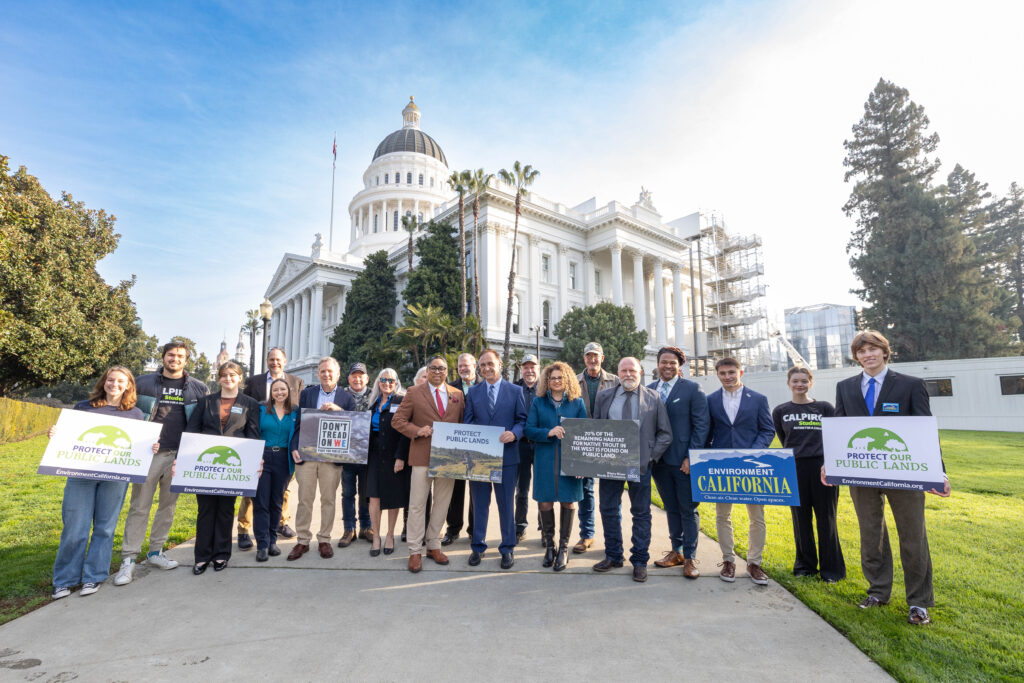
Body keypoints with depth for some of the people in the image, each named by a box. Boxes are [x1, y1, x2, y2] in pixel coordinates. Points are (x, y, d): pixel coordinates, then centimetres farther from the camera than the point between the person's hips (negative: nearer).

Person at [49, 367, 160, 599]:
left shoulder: (135, 414, 10)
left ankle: (93, 577, 19)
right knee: (75, 527, 2)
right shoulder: (83, 407, 11)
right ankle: (64, 580, 18)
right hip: (81, 473, 0)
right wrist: (54, 434, -5)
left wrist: (153, 449, -8)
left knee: (105, 528, 6)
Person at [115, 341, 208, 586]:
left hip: (178, 455, 1)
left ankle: (156, 552, 23)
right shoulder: (143, 383, 5)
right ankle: (128, 559, 8)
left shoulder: (198, 388, 6)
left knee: (168, 505, 10)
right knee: (139, 507, 0)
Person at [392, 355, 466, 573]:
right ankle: (415, 551, 13)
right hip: (422, 456, -3)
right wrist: (418, 431, -14)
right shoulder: (414, 393, 2)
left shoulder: (458, 395, 9)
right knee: (417, 504, 1)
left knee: (442, 503, 11)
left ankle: (433, 546, 27)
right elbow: (397, 420, 1)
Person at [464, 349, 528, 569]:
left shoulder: (515, 391, 3)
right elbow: (468, 421, 6)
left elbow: (522, 420, 1)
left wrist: (514, 433, -19)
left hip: (506, 456, -1)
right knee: (479, 503, 11)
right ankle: (478, 546, 27)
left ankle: (507, 548, 23)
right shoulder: (473, 391, 8)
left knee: (507, 503, 8)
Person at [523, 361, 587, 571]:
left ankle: (564, 548, 19)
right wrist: (548, 433, -17)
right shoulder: (538, 403, 6)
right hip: (544, 460, 0)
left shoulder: (577, 403, 5)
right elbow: (528, 430, 0)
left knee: (567, 501, 4)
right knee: (545, 502, 3)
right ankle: (549, 545, 23)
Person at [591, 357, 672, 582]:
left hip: (640, 463, -2)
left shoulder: (653, 398, 1)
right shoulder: (604, 397, 6)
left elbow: (665, 434, 2)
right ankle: (613, 556, 27)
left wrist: (651, 456, -8)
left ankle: (640, 561, 21)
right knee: (609, 510, 10)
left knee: (641, 513, 8)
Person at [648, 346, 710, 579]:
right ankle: (676, 551, 28)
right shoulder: (648, 390, 7)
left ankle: (689, 558, 17)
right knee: (671, 508, 15)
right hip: (659, 460, 4)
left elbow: (702, 425, -7)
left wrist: (691, 457, -12)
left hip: (683, 461, -4)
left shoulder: (692, 389, -4)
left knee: (688, 510, 5)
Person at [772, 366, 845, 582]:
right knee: (801, 518, 9)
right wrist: (797, 453, 6)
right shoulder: (780, 411, 6)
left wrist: (829, 463, -6)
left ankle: (831, 569, 19)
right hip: (795, 469, 1)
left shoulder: (825, 408, 4)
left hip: (822, 467, -1)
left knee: (826, 518, 5)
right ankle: (805, 565, 23)